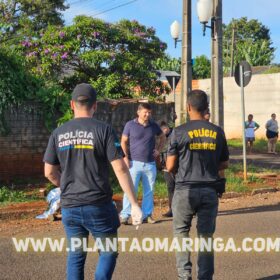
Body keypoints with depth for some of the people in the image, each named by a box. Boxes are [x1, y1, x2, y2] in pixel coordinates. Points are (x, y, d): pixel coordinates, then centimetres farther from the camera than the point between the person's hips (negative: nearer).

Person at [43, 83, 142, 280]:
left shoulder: (58, 133, 3)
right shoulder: (103, 130, -8)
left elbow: (49, 172, 8)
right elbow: (120, 169, -13)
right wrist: (134, 204, -9)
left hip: (70, 206, 4)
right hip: (98, 205, -3)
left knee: (76, 255, 15)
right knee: (108, 252, 12)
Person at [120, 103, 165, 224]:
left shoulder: (154, 126, 7)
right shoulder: (130, 125, -2)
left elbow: (162, 137, 24)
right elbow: (123, 141, 1)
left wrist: (158, 150, 11)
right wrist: (126, 157, -9)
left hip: (150, 164, 4)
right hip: (134, 163, -4)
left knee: (149, 191, 7)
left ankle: (147, 215, 17)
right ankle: (125, 215, -4)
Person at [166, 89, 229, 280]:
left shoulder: (179, 132, -7)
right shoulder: (217, 132, 3)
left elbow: (170, 166, -4)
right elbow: (224, 164, 11)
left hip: (186, 190, -2)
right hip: (210, 190, 2)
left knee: (181, 232, 13)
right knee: (206, 235, 8)